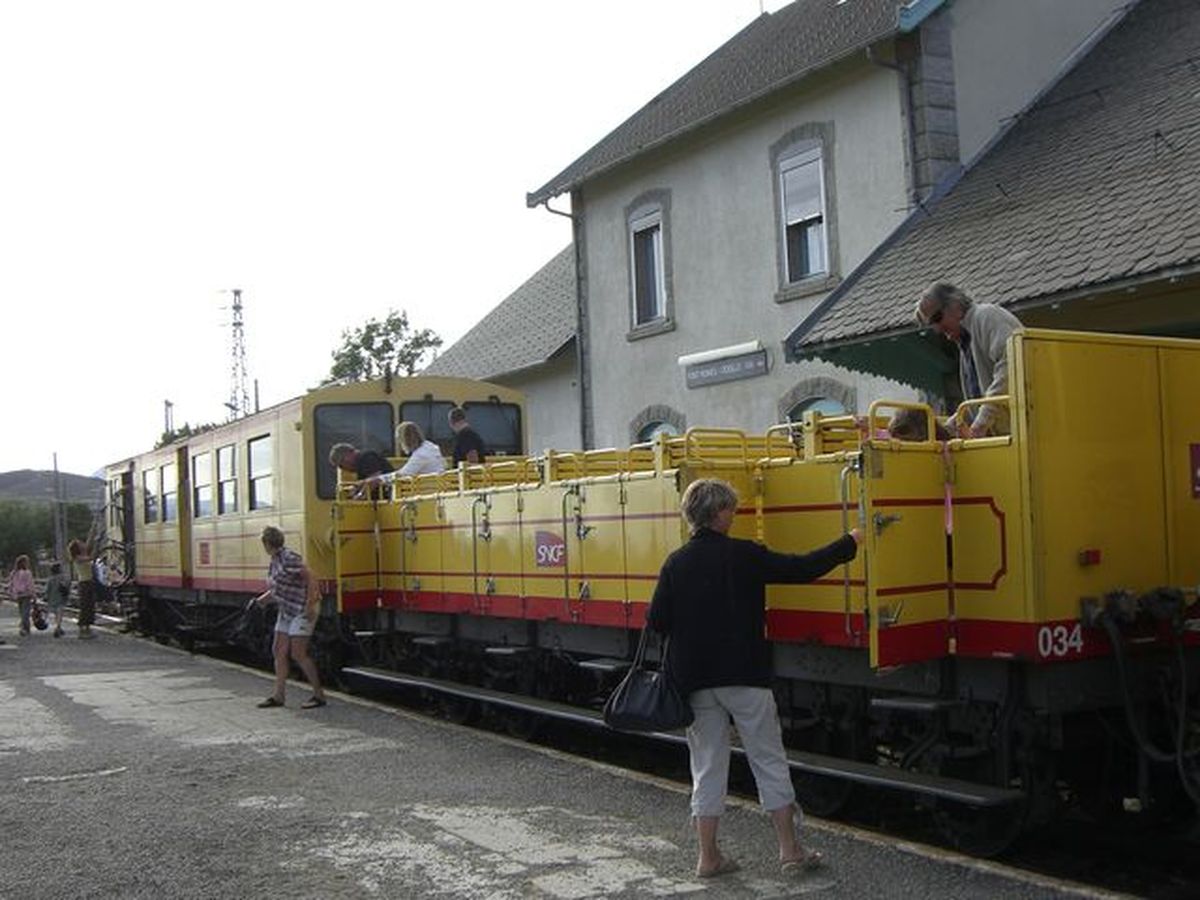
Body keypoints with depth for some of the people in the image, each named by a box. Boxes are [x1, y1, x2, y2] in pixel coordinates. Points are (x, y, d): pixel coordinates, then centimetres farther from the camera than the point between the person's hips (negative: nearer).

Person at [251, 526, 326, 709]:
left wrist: (310, 606, -22)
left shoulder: (289, 558, -18)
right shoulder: (274, 561, 10)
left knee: (298, 654, -9)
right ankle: (278, 696, 14)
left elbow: (311, 580, -20)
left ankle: (319, 695, 0)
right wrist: (260, 600, 10)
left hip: (302, 611, -10)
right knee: (279, 651, 8)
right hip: (286, 611, 10)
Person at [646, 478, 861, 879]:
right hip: (744, 676, -3)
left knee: (707, 765, 11)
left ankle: (708, 857, 14)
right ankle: (790, 849, 15)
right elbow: (803, 568, -7)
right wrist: (849, 544, 5)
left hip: (695, 680, 4)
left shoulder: (675, 563, 0)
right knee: (769, 760, 9)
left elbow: (656, 622, -2)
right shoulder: (743, 555, -9)